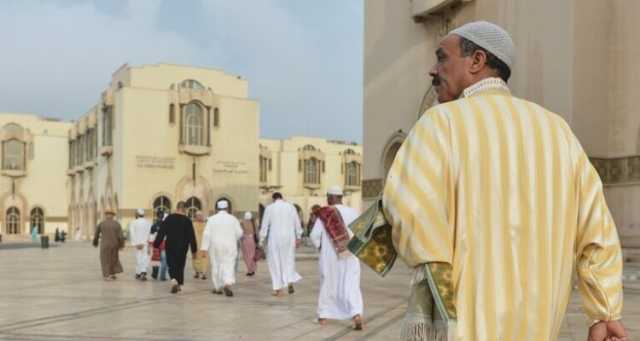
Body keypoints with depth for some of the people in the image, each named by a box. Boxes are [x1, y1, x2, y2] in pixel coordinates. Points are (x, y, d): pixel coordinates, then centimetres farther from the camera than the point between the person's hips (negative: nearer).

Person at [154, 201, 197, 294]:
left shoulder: (169, 218, -4)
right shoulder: (187, 220, -6)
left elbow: (161, 232, -3)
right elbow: (191, 236, -4)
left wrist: (156, 244, 3)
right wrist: (194, 249, 1)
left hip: (170, 246, 0)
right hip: (182, 248, 0)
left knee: (171, 265, 5)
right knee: (180, 265, 14)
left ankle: (174, 280, -20)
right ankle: (179, 284, 17)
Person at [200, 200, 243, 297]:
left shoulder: (212, 219, 0)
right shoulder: (233, 219, 0)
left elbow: (206, 234, -6)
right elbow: (239, 233, -2)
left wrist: (204, 248, -7)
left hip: (215, 246, 1)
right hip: (229, 247, -1)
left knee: (216, 266, 13)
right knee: (229, 266, -3)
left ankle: (218, 288, 19)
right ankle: (227, 284, -27)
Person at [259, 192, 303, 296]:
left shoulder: (269, 208, -2)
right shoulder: (291, 207, 4)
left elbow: (264, 226, -1)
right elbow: (297, 224, 7)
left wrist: (261, 241, 5)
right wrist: (298, 238, 16)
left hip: (275, 239, -2)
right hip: (289, 238, 2)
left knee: (275, 262, 6)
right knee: (289, 260, 16)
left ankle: (278, 289, 7)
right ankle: (290, 281, -3)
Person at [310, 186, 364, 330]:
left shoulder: (324, 214, -8)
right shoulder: (353, 212, -2)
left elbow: (314, 235, -10)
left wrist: (319, 246, 10)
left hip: (329, 255, -1)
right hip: (350, 255, 1)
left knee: (327, 285, 16)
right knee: (351, 286, 1)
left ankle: (323, 316, 23)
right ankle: (357, 314, -18)